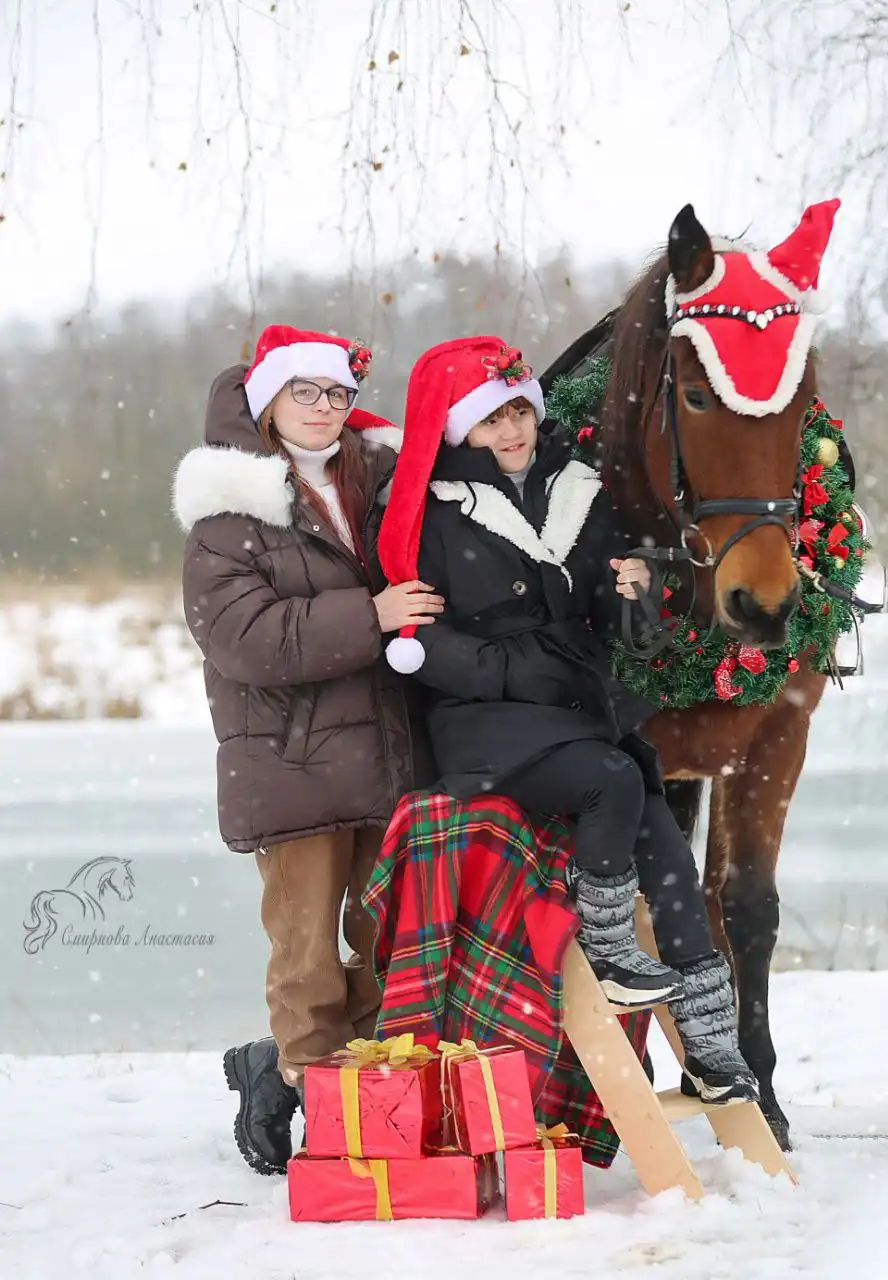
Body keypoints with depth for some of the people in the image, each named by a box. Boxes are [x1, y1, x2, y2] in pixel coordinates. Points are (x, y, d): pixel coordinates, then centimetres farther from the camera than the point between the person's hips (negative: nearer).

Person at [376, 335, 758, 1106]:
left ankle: (710, 1045, -4)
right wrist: (517, 671, -16)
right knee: (613, 780, -31)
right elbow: (418, 642, -6)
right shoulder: (434, 515, -2)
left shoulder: (580, 493, 13)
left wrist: (627, 592, -2)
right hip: (485, 721, -5)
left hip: (584, 705, 5)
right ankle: (606, 947, -10)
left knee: (667, 853, -11)